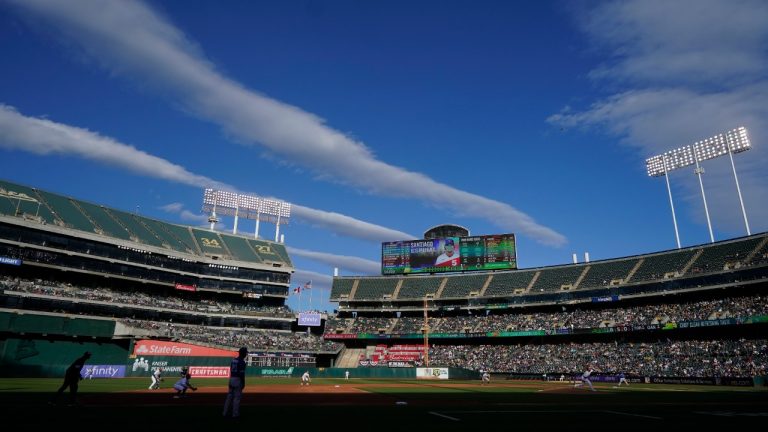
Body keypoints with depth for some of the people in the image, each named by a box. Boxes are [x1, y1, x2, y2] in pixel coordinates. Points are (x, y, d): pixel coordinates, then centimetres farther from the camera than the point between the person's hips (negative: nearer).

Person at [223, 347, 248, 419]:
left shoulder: (233, 360, 11)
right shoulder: (242, 362, -14)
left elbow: (231, 370, 16)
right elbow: (242, 374, -17)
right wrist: (243, 383, -11)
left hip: (231, 379, 8)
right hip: (238, 380, -8)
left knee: (229, 396, 13)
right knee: (237, 397, -1)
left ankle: (225, 413, 17)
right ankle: (235, 414, 3)